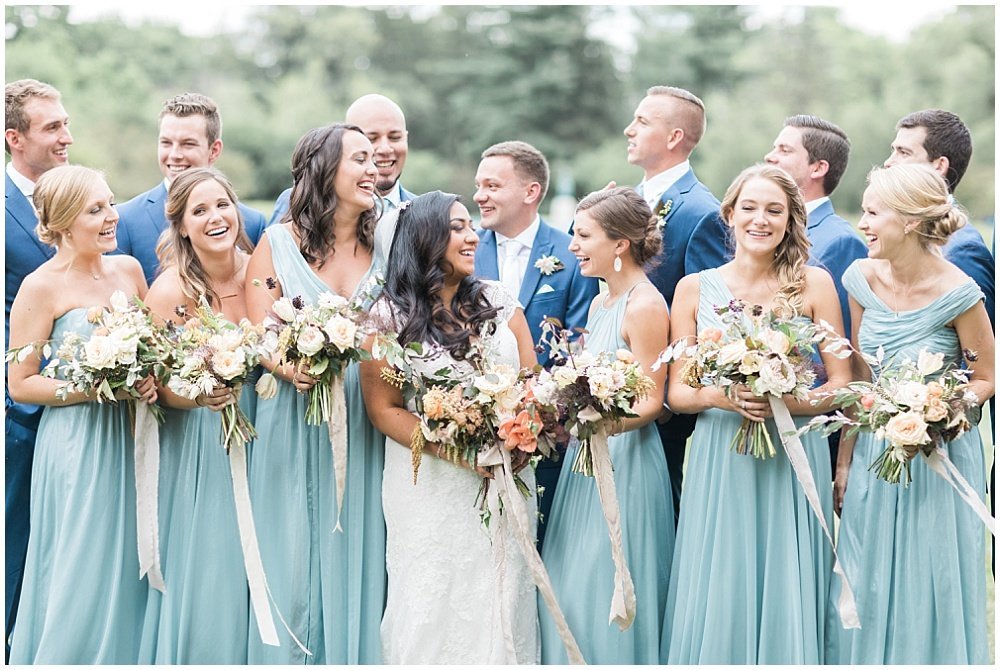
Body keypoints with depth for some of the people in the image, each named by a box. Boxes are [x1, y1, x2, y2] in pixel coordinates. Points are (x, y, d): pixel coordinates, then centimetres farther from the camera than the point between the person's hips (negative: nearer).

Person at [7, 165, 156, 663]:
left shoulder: (129, 270, 6)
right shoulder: (41, 287, -10)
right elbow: (20, 384, -9)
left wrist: (149, 379, -2)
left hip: (132, 438, 5)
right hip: (77, 444, -5)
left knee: (130, 568, 11)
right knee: (82, 575, 0)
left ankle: (127, 655, 24)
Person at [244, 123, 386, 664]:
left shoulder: (384, 246, 10)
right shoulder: (277, 243, 2)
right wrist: (291, 367, -24)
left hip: (361, 430, 2)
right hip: (294, 423, -2)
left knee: (355, 558, 4)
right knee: (293, 561, -1)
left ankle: (352, 656, 13)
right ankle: (288, 657, 10)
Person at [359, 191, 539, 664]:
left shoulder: (499, 301, 6)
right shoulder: (390, 316, -4)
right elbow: (384, 409, -5)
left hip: (504, 479, 3)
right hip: (432, 487, -3)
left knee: (501, 600, 5)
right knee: (435, 606, 2)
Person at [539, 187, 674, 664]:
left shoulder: (645, 306, -14)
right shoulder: (600, 303, 14)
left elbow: (649, 402, -17)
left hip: (626, 460, -9)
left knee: (608, 595, -3)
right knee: (571, 589, 11)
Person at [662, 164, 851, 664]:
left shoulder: (814, 284, 2)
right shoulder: (694, 289, 5)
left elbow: (840, 383, 2)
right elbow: (676, 391, 6)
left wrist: (783, 403, -16)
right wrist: (722, 397, -14)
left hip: (795, 460, -1)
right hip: (718, 459, 1)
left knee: (787, 599, 1)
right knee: (716, 600, 0)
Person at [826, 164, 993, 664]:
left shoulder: (957, 293, -18)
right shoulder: (863, 279, -5)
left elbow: (985, 379, -5)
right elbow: (856, 376, 4)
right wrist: (844, 461, 5)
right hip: (875, 454, 4)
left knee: (930, 588, 6)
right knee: (868, 590, 11)